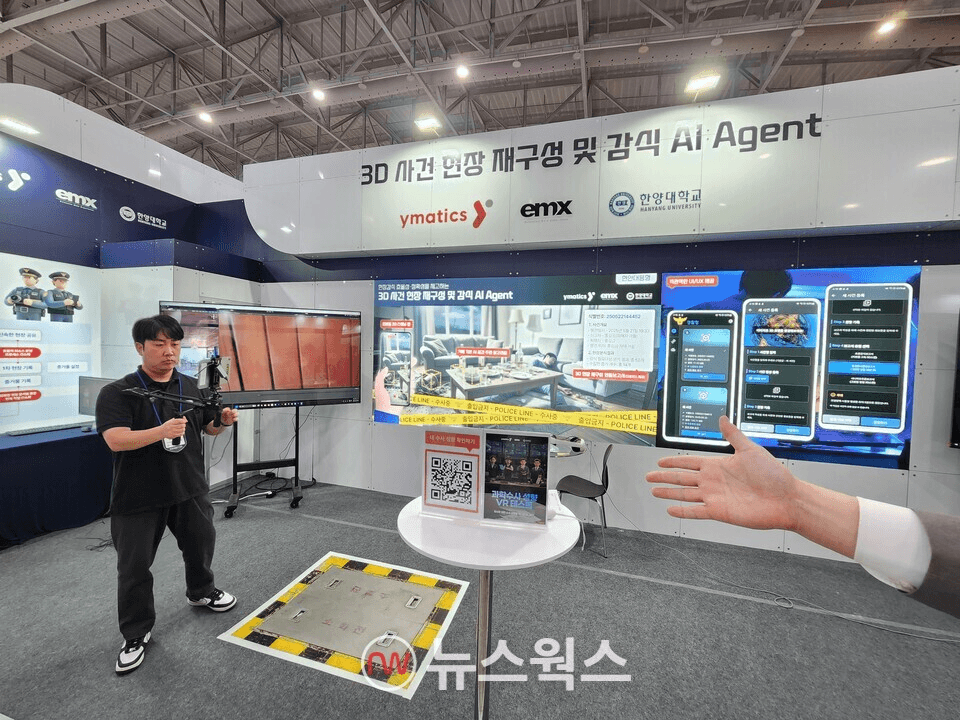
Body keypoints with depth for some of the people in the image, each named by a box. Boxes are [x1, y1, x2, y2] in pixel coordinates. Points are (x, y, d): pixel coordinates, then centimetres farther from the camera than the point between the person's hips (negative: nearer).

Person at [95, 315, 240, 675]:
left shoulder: (192, 387, 3)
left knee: (201, 543, 21)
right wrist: (161, 431, -38)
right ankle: (136, 635, 31)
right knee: (134, 568, 8)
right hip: (138, 497, -4)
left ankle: (201, 591, 49)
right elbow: (116, 440, -23)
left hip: (190, 489, 4)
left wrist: (224, 420, -10)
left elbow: (208, 427, 12)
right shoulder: (118, 393, -11)